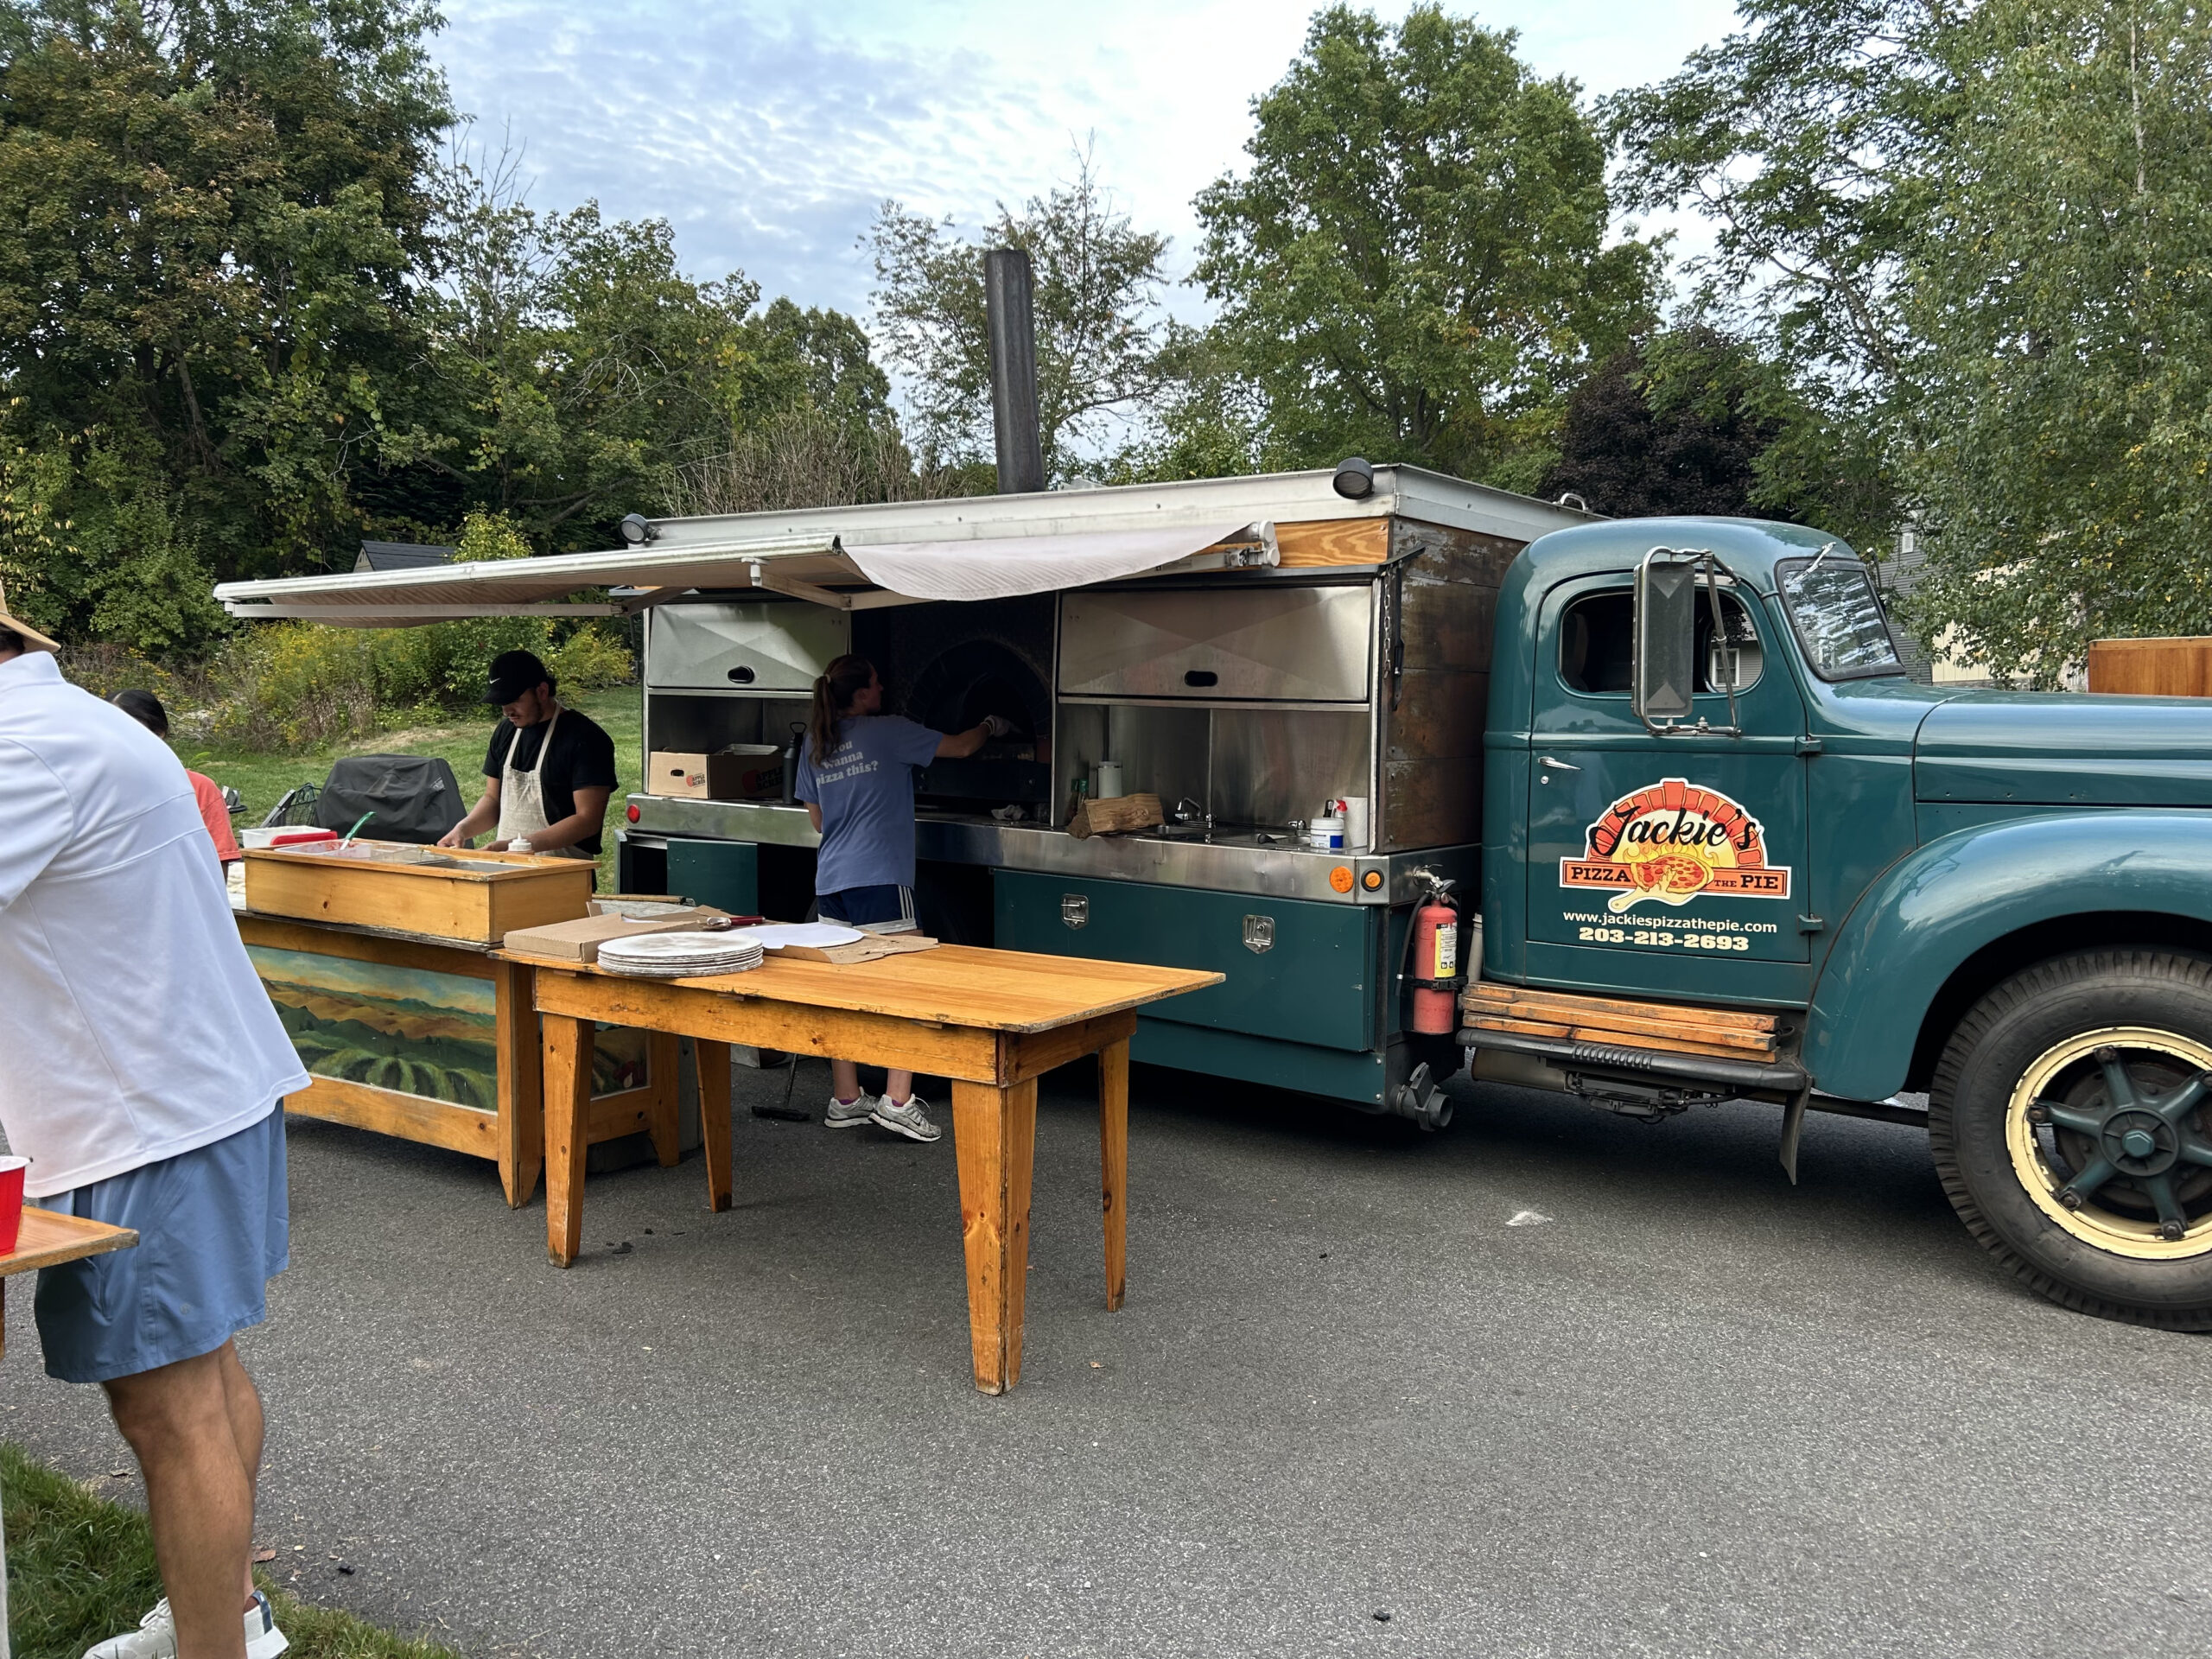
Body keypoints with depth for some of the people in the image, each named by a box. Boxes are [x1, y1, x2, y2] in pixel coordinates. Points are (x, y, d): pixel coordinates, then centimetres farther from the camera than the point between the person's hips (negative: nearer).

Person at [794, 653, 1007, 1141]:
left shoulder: (814, 746, 13)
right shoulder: (887, 732, -4)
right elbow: (960, 748, 5)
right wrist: (992, 726, 24)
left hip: (831, 881, 7)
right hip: (879, 879, -7)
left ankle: (846, 1100, 16)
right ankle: (898, 1101, -6)